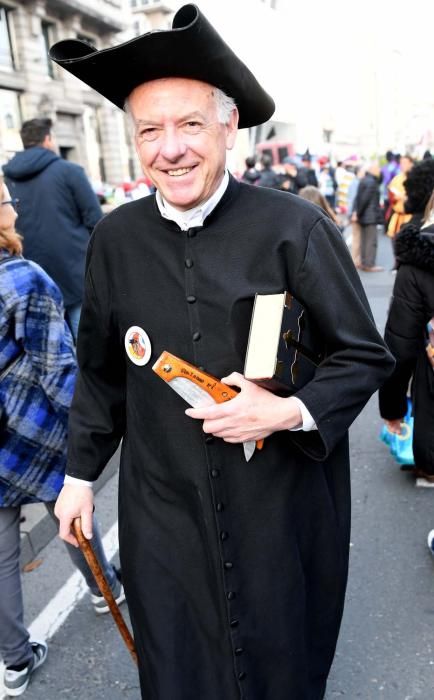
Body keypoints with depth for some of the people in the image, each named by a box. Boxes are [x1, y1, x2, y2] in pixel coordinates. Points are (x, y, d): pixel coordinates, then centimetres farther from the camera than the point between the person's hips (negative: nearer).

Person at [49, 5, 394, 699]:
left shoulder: (294, 226, -13)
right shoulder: (115, 239, -3)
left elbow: (367, 355, -5)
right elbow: (101, 371, 8)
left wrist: (291, 413, -21)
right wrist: (80, 472, 12)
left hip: (282, 506, -1)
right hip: (164, 512, 3)